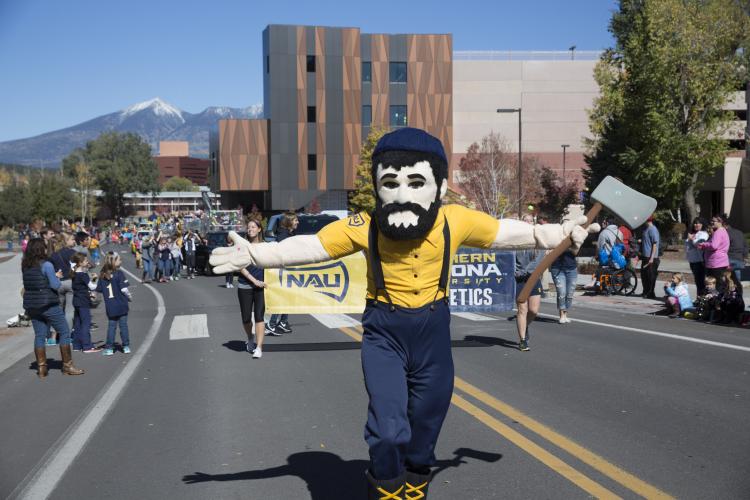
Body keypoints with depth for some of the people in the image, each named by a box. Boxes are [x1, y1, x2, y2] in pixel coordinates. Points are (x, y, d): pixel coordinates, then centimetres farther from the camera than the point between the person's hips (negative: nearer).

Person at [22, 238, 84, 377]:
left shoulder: (25, 266, 4)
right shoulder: (46, 265, -14)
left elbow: (27, 285, 12)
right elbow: (55, 285, -16)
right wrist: (57, 277, 5)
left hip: (31, 306, 6)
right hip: (48, 304, -6)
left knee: (39, 335, 11)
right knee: (64, 332, 5)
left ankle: (41, 368, 12)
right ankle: (67, 365, 7)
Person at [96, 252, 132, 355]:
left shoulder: (102, 275, 1)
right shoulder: (119, 273, -13)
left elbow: (99, 289, 3)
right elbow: (124, 289, -16)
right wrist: (129, 297, 1)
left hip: (110, 306, 3)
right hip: (121, 305, -3)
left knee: (111, 326, 11)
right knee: (123, 325, 6)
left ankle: (109, 348, 11)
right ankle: (126, 346, 10)